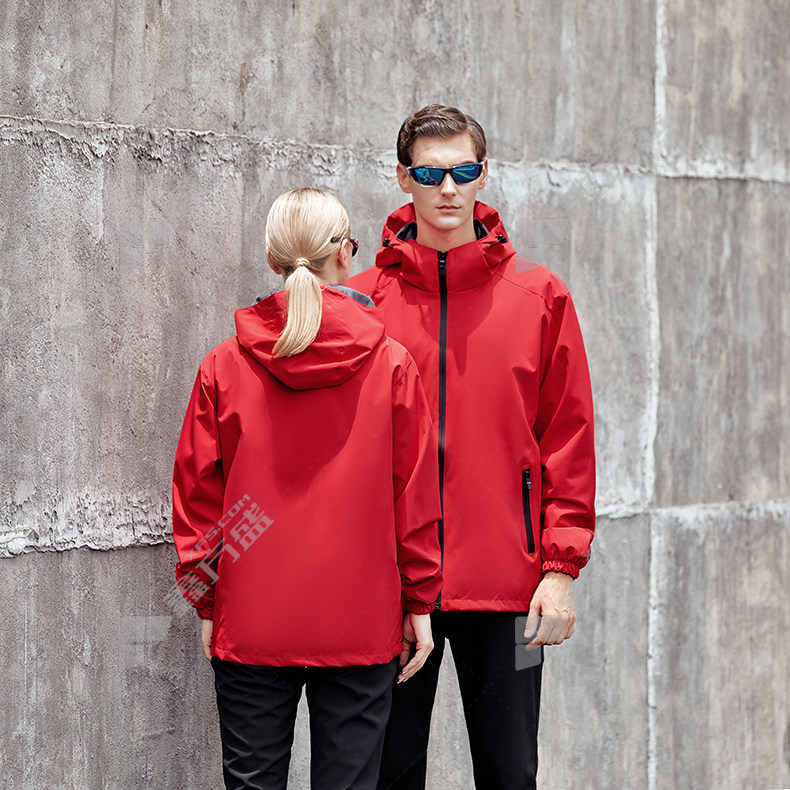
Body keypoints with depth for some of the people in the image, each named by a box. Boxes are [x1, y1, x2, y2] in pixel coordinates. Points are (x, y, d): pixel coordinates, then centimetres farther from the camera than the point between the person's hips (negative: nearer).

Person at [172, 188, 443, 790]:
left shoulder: (224, 367, -2)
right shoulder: (391, 364, -3)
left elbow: (197, 493, 3)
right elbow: (415, 494, 0)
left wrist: (207, 603, 12)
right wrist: (419, 601, 9)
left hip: (250, 627, 1)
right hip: (360, 626, -1)